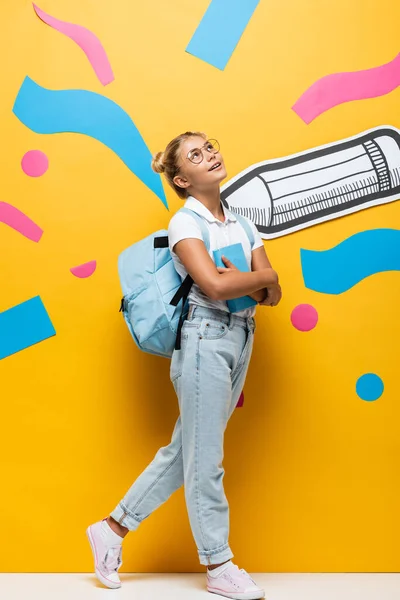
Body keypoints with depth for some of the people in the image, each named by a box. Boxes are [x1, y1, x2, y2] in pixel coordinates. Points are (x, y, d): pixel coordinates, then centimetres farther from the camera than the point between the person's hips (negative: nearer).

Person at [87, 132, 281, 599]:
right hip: (206, 340, -7)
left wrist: (244, 281, -12)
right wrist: (261, 277, -6)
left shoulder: (242, 225, 13)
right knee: (204, 459, 3)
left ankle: (113, 529, 26)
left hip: (240, 341, 8)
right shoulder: (185, 222, -7)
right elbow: (214, 285, -21)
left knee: (185, 450, 13)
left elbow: (274, 294, 8)